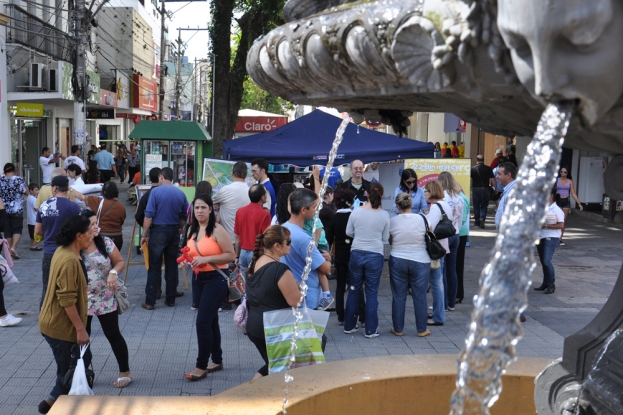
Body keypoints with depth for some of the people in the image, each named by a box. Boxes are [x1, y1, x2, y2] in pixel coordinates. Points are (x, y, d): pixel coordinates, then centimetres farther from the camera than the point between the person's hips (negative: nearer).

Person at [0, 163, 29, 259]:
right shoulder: (19, 180, -9)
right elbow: (26, 192, -5)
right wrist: (24, 184, 9)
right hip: (17, 209, -3)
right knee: (17, 229, 6)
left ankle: (10, 251, 11)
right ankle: (13, 247, -13)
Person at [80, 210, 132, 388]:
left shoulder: (105, 242, -7)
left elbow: (120, 262, 1)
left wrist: (113, 273, -19)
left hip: (105, 300, 0)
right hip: (81, 300, 0)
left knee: (113, 335, 5)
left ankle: (125, 372, 18)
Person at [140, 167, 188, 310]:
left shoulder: (155, 191, -9)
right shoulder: (181, 194, 4)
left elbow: (149, 215, -12)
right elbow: (184, 217, 8)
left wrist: (144, 235, -6)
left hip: (158, 230, -4)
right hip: (174, 232, 4)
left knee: (154, 267, 1)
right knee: (172, 266, 12)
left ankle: (149, 302, 2)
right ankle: (170, 299, 16)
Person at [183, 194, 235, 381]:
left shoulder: (217, 230, -14)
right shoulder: (192, 230, 8)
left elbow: (231, 255, -17)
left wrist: (206, 259, -23)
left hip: (216, 279, -8)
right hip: (199, 278, 8)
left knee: (203, 322, -10)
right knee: (211, 321, 16)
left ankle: (201, 366, -1)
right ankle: (217, 360, 28)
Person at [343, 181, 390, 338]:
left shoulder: (356, 211, -7)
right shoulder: (384, 215, -8)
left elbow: (348, 232, 4)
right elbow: (385, 238, 0)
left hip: (356, 254, 1)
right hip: (375, 256, -1)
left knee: (354, 290, 14)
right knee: (372, 293, 6)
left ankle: (349, 325, 22)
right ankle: (371, 330, 10)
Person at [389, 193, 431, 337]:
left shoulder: (393, 221, -7)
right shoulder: (421, 219, -8)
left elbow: (390, 241, 5)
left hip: (397, 261, 1)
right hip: (420, 262, 0)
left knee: (398, 296, 9)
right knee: (420, 296, 7)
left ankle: (398, 328, 17)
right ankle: (421, 329, 14)